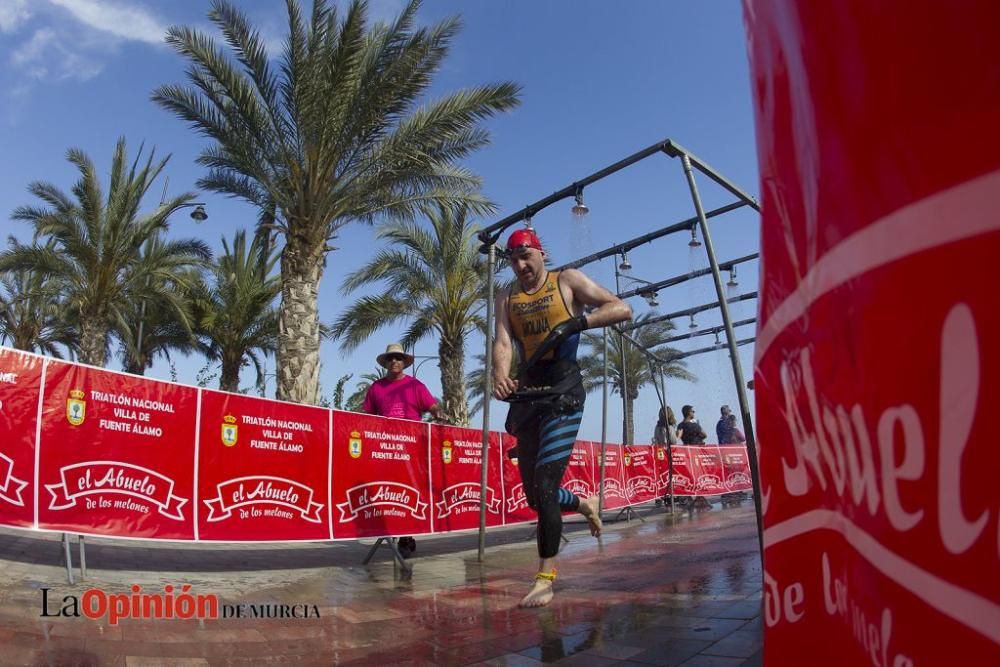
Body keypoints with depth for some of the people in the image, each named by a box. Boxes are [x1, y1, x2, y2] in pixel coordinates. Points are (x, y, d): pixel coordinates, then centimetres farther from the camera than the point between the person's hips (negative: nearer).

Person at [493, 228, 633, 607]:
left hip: (563, 391, -5)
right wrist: (500, 377, -24)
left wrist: (578, 322, -20)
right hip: (527, 393, 5)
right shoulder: (506, 298, 14)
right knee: (534, 495, 10)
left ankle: (545, 579, -4)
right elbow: (503, 343, -2)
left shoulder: (567, 281, 4)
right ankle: (585, 505, 41)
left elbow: (622, 309, -4)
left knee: (544, 484, -16)